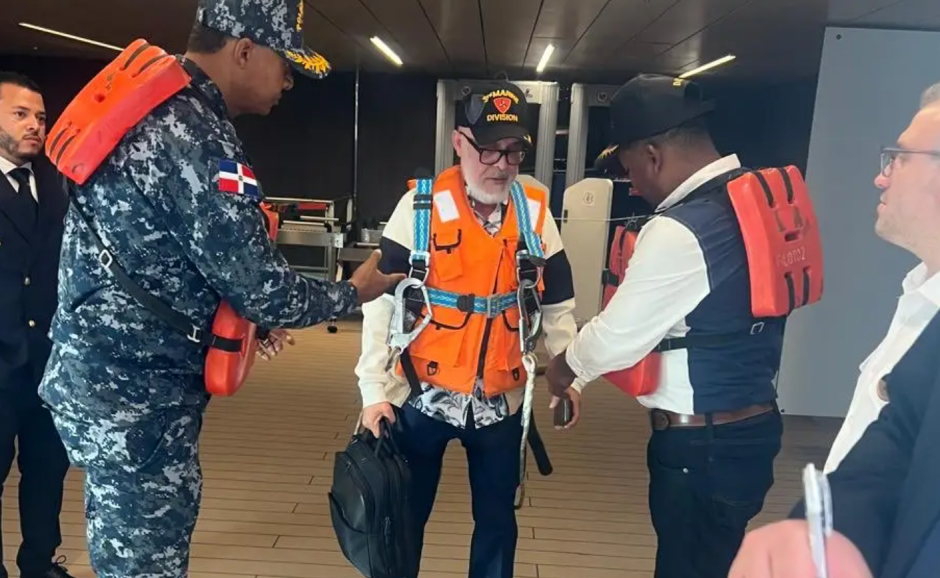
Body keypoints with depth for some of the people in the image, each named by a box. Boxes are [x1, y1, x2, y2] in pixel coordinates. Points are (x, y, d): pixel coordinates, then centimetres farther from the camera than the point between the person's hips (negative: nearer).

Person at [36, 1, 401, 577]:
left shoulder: (151, 105, 8)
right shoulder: (196, 138, -24)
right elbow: (260, 287, -21)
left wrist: (245, 311, 13)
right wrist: (353, 291, -4)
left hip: (102, 373, 10)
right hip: (137, 395, -10)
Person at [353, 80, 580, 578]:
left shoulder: (536, 213, -1)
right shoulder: (420, 206, -10)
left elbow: (557, 304, 7)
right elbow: (382, 300, -9)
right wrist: (375, 389, -13)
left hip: (501, 401, 3)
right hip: (421, 394, -2)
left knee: (497, 521, 17)